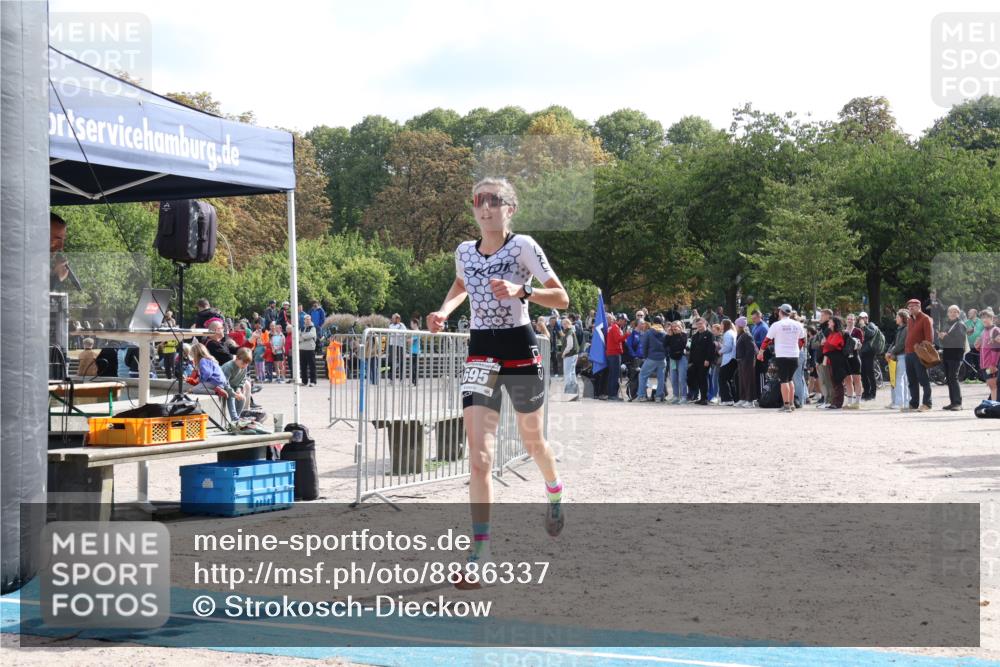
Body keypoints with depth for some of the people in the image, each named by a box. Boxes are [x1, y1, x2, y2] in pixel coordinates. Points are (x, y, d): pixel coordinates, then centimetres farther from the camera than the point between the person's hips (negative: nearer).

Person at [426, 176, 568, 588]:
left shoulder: (523, 246, -8)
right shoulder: (464, 251, 6)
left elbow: (561, 299, -8)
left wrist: (520, 291, -24)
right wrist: (444, 312, 11)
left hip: (520, 350, -2)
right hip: (480, 353, 3)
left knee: (532, 440, 16)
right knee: (478, 452, -11)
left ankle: (555, 494, 51)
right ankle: (479, 548, -13)